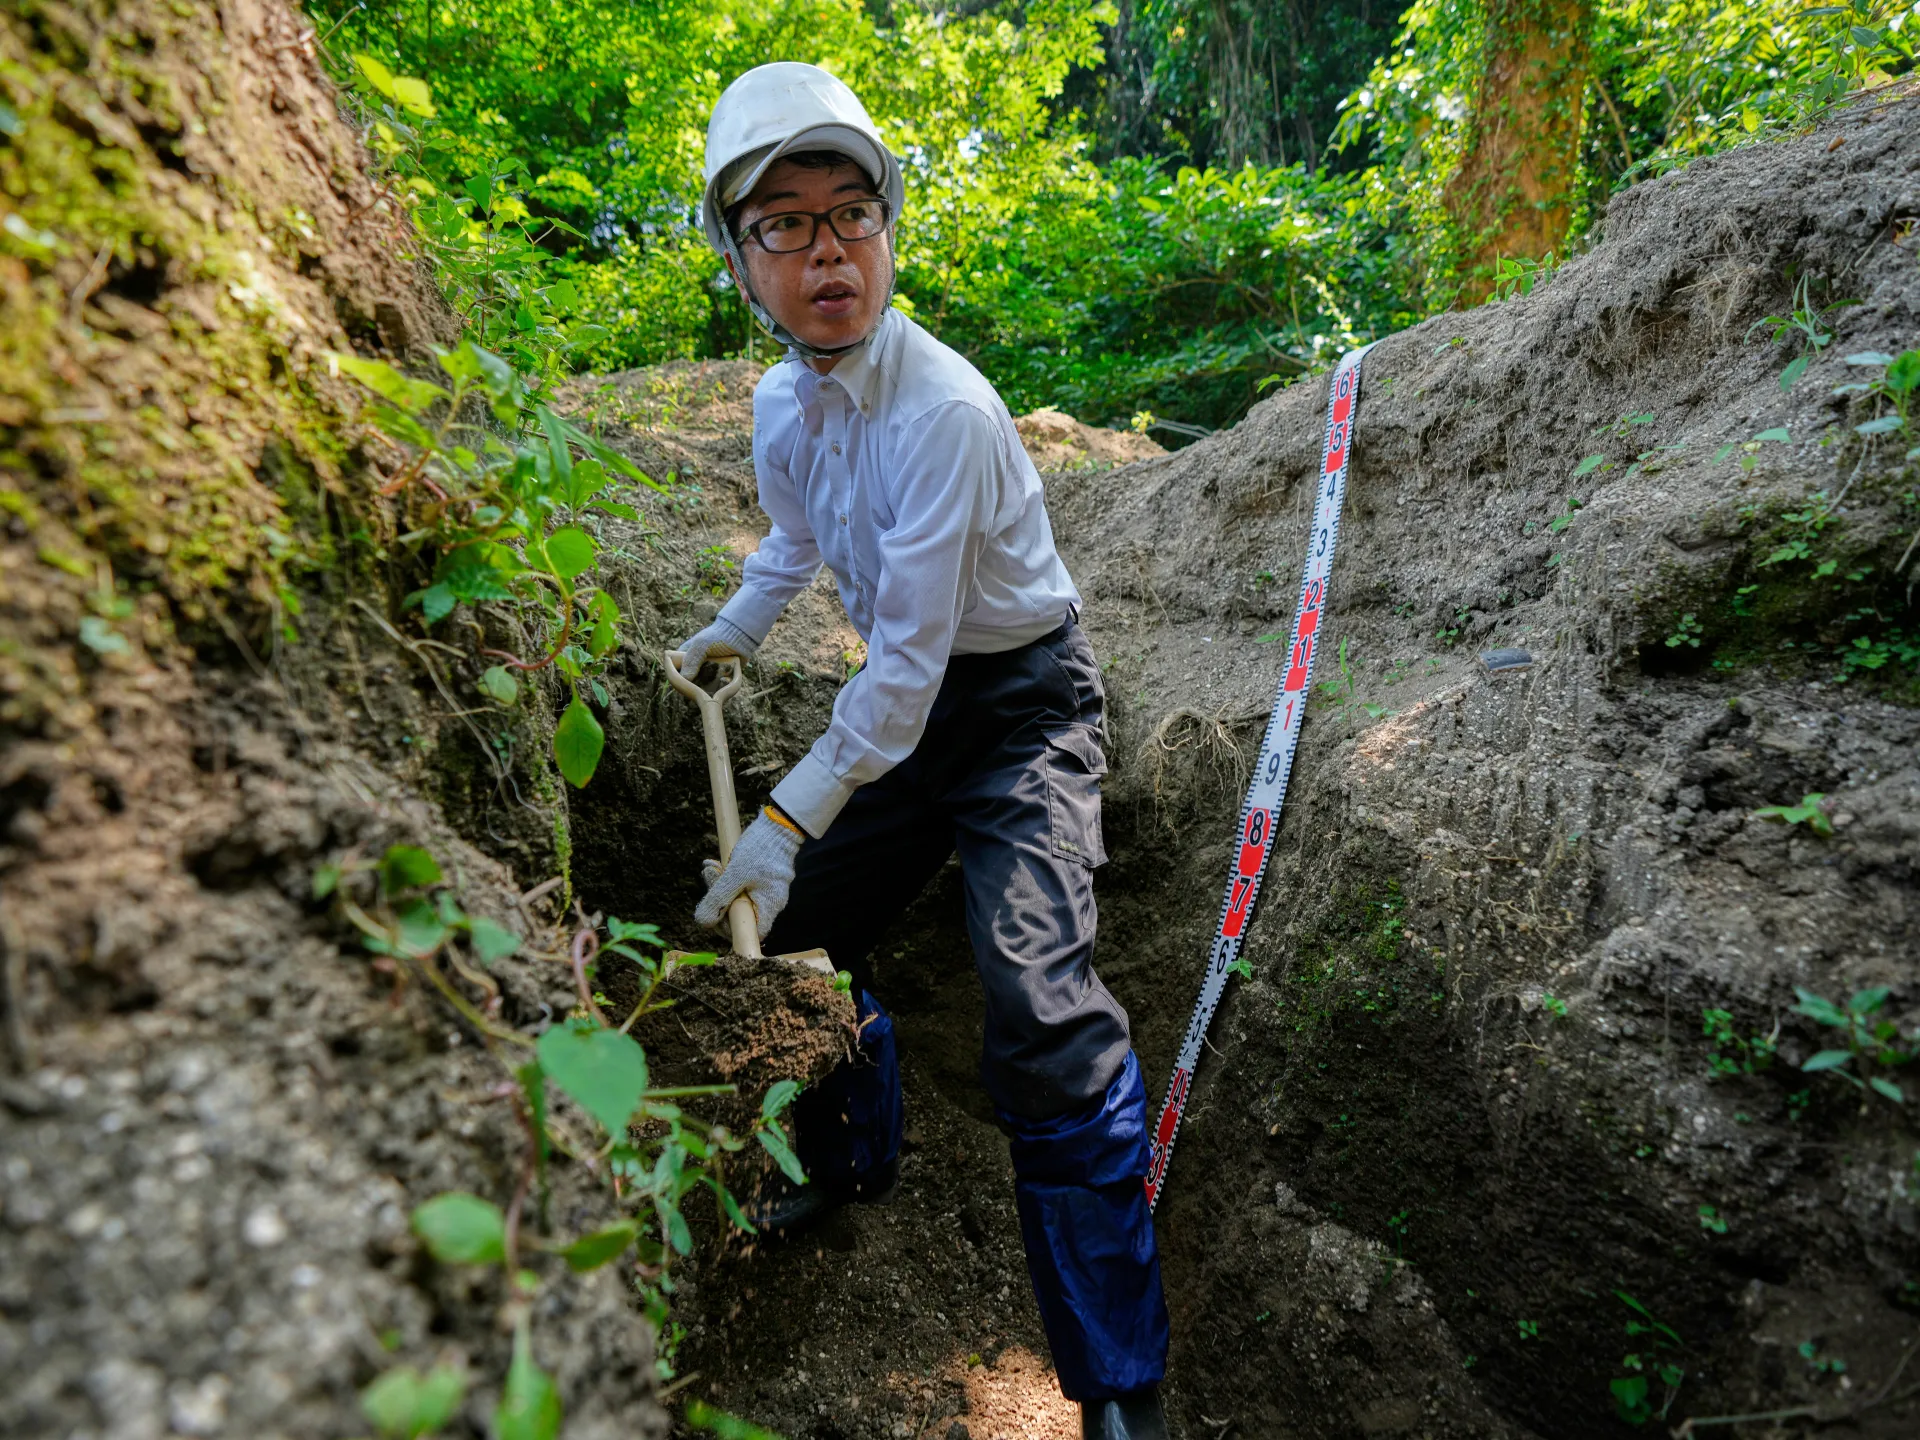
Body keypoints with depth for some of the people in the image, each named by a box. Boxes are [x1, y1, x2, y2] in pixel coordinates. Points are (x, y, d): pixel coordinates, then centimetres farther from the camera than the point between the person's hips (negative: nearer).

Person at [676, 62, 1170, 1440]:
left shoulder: (944, 408, -26)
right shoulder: (779, 405, -1)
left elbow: (910, 659, -25)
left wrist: (788, 819, -22)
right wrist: (723, 639, 35)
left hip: (1022, 696, -7)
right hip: (909, 702, 8)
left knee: (1041, 1004, -23)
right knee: (791, 933, 13)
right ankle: (854, 1161, 42)